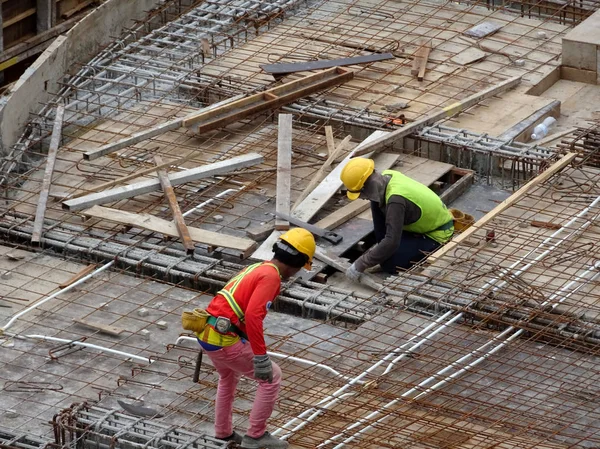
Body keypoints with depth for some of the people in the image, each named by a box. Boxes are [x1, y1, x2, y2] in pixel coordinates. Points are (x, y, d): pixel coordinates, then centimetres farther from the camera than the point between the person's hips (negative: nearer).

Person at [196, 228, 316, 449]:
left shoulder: (257, 269, 19)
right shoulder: (271, 276, -11)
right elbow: (253, 316, -25)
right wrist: (261, 357, -23)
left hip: (207, 333, 9)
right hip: (224, 340, -9)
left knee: (229, 376, 35)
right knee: (271, 377, 5)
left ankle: (223, 431, 45)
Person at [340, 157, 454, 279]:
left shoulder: (396, 199, -36)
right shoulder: (387, 175, -11)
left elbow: (392, 242, -39)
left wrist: (360, 265, -33)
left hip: (438, 234, -8)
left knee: (389, 264, -18)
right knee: (376, 203, -1)